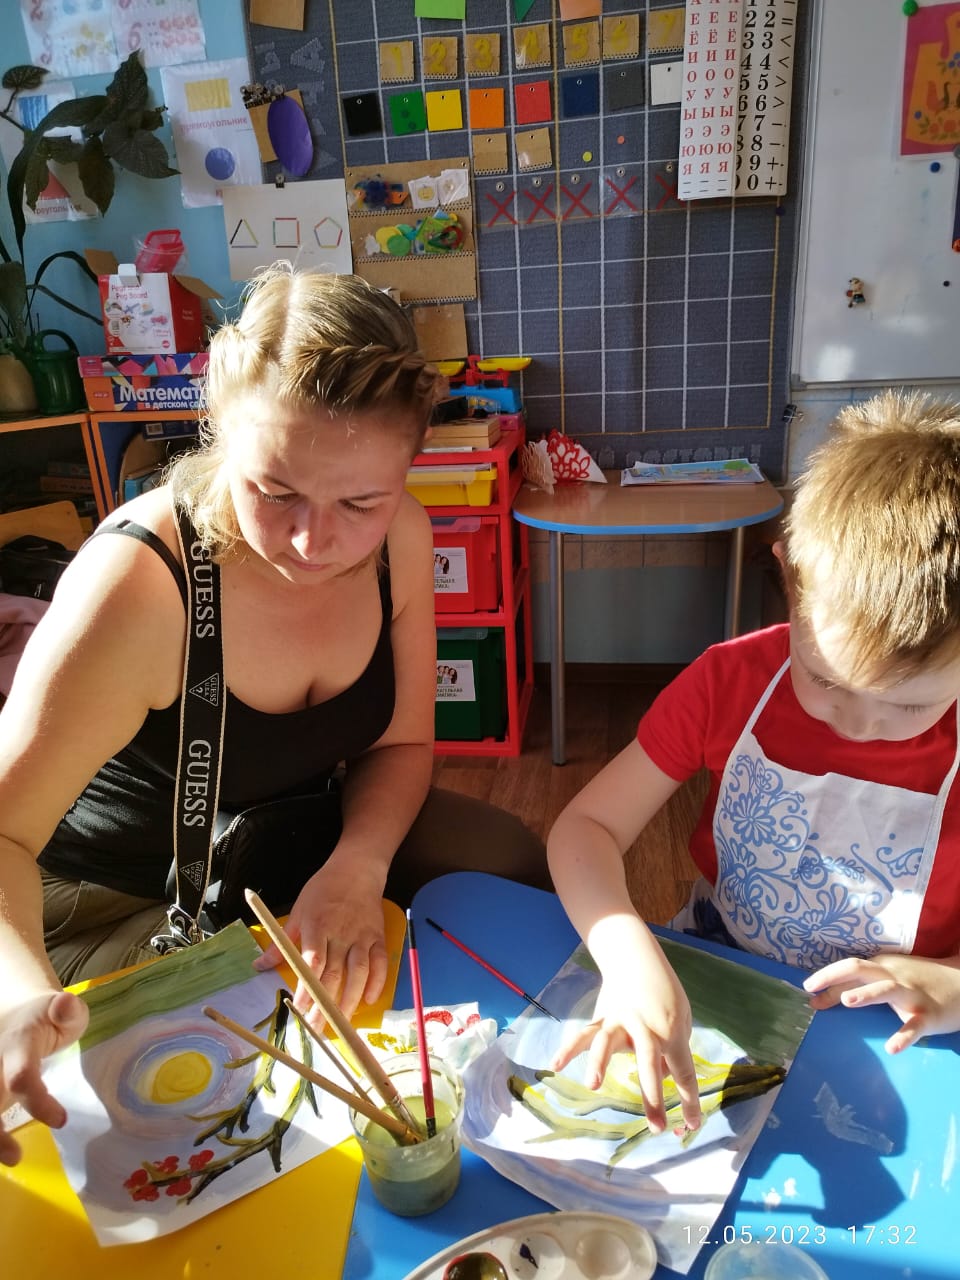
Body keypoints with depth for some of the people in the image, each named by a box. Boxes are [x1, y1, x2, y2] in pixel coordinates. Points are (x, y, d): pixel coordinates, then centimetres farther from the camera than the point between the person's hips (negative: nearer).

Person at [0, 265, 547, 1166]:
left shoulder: (401, 536, -17)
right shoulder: (137, 584, -33)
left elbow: (401, 741, -8)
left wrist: (356, 867, -26)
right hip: (118, 890, -4)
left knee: (513, 865, -5)